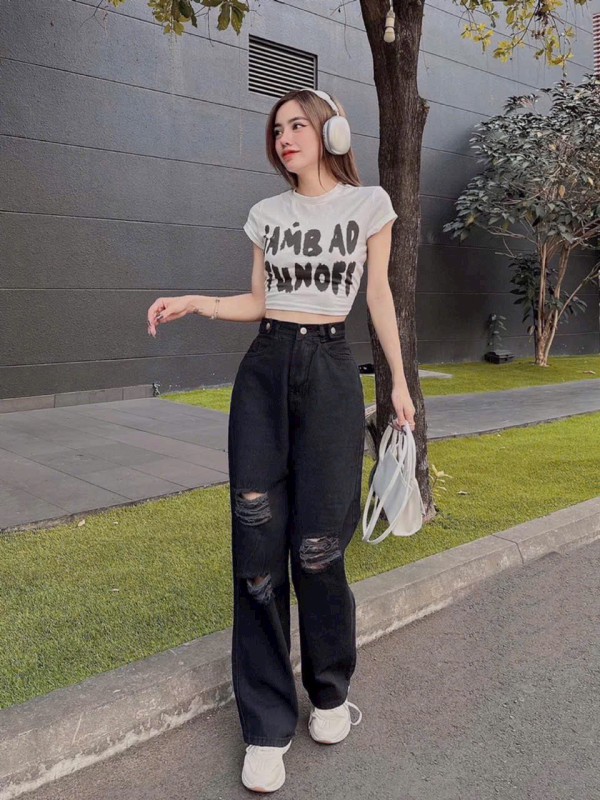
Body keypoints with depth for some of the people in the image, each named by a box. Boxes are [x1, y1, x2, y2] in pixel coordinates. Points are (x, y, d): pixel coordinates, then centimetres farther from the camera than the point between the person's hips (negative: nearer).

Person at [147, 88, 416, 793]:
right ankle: (267, 725, 11)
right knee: (257, 544, -3)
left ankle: (330, 692, 24)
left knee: (318, 547, -4)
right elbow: (260, 301, 15)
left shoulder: (368, 203, 6)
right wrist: (193, 303, 1)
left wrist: (399, 381, 7)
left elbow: (379, 297, 8)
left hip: (330, 372, -3)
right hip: (264, 372, 3)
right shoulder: (268, 212, 13)